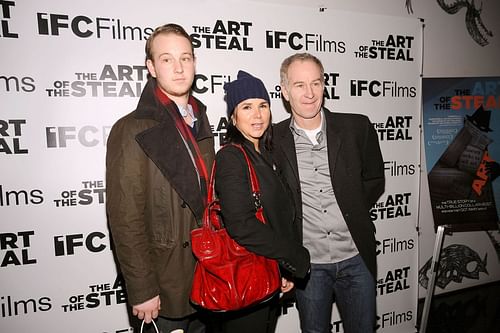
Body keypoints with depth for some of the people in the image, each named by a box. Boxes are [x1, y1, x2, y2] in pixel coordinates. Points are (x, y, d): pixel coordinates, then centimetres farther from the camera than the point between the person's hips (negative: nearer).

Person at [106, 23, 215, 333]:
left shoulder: (200, 124, 6)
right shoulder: (132, 130, -15)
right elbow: (126, 220, -17)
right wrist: (142, 291, -16)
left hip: (207, 275, 6)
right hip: (167, 284, -6)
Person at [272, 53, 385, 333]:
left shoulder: (357, 128, -3)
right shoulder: (273, 139, -6)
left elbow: (374, 181, 8)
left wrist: (351, 213, -1)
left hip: (356, 258, 1)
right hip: (307, 264, -1)